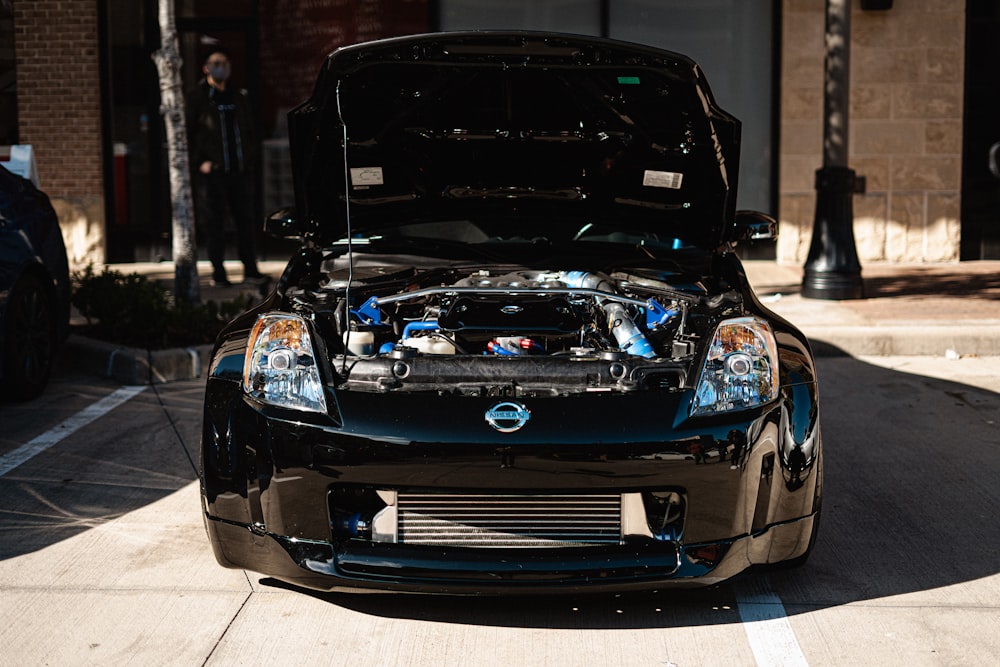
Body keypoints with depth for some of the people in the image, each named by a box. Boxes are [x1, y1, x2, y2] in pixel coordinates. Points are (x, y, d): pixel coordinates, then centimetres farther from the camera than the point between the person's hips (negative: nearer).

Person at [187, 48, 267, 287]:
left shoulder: (239, 98, 16)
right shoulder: (196, 98, 2)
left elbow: (250, 131, 22)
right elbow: (186, 134, -1)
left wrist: (250, 157, 8)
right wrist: (199, 162, -9)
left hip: (240, 170, 4)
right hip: (211, 171, -4)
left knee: (246, 220, 5)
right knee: (214, 223, -2)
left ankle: (250, 269, 11)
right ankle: (218, 272, 4)